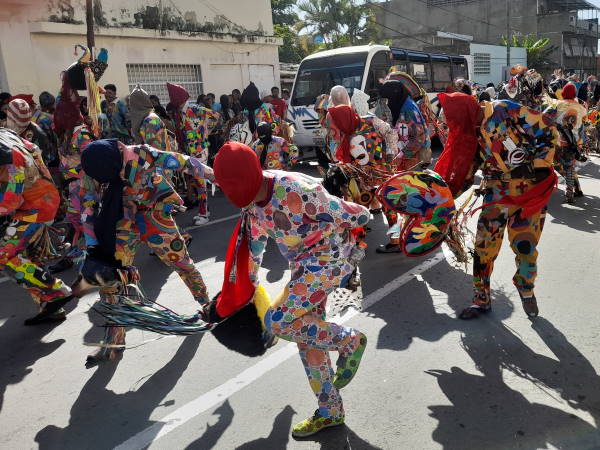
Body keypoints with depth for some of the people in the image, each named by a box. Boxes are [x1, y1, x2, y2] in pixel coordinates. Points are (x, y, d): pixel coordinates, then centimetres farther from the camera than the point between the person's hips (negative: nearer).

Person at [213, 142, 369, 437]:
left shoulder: (295, 191, -30)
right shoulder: (251, 201, -3)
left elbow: (355, 216, -21)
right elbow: (254, 242, 16)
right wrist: (250, 281, 24)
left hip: (331, 256, -8)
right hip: (303, 263, 8)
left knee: (278, 320, -17)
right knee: (308, 331, 10)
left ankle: (350, 341, 4)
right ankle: (330, 412, 27)